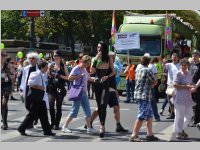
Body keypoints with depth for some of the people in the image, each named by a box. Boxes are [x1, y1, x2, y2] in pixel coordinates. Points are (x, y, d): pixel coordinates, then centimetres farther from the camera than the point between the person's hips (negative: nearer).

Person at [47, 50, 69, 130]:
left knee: (58, 107, 2)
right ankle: (52, 122, 7)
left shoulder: (63, 66, 3)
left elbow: (68, 77, 0)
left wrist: (60, 75, -14)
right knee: (51, 105, -7)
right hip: (51, 88, 2)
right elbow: (47, 75, 16)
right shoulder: (51, 66, 9)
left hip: (60, 88, -2)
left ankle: (57, 124, 9)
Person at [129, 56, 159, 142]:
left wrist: (148, 85, 5)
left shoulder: (138, 70, 12)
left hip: (138, 94, 9)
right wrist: (150, 85, 15)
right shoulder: (147, 71, -11)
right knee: (141, 116, -9)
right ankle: (133, 136, -12)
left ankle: (150, 135, 19)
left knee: (149, 115, 15)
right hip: (144, 96, -9)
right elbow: (154, 82, -3)